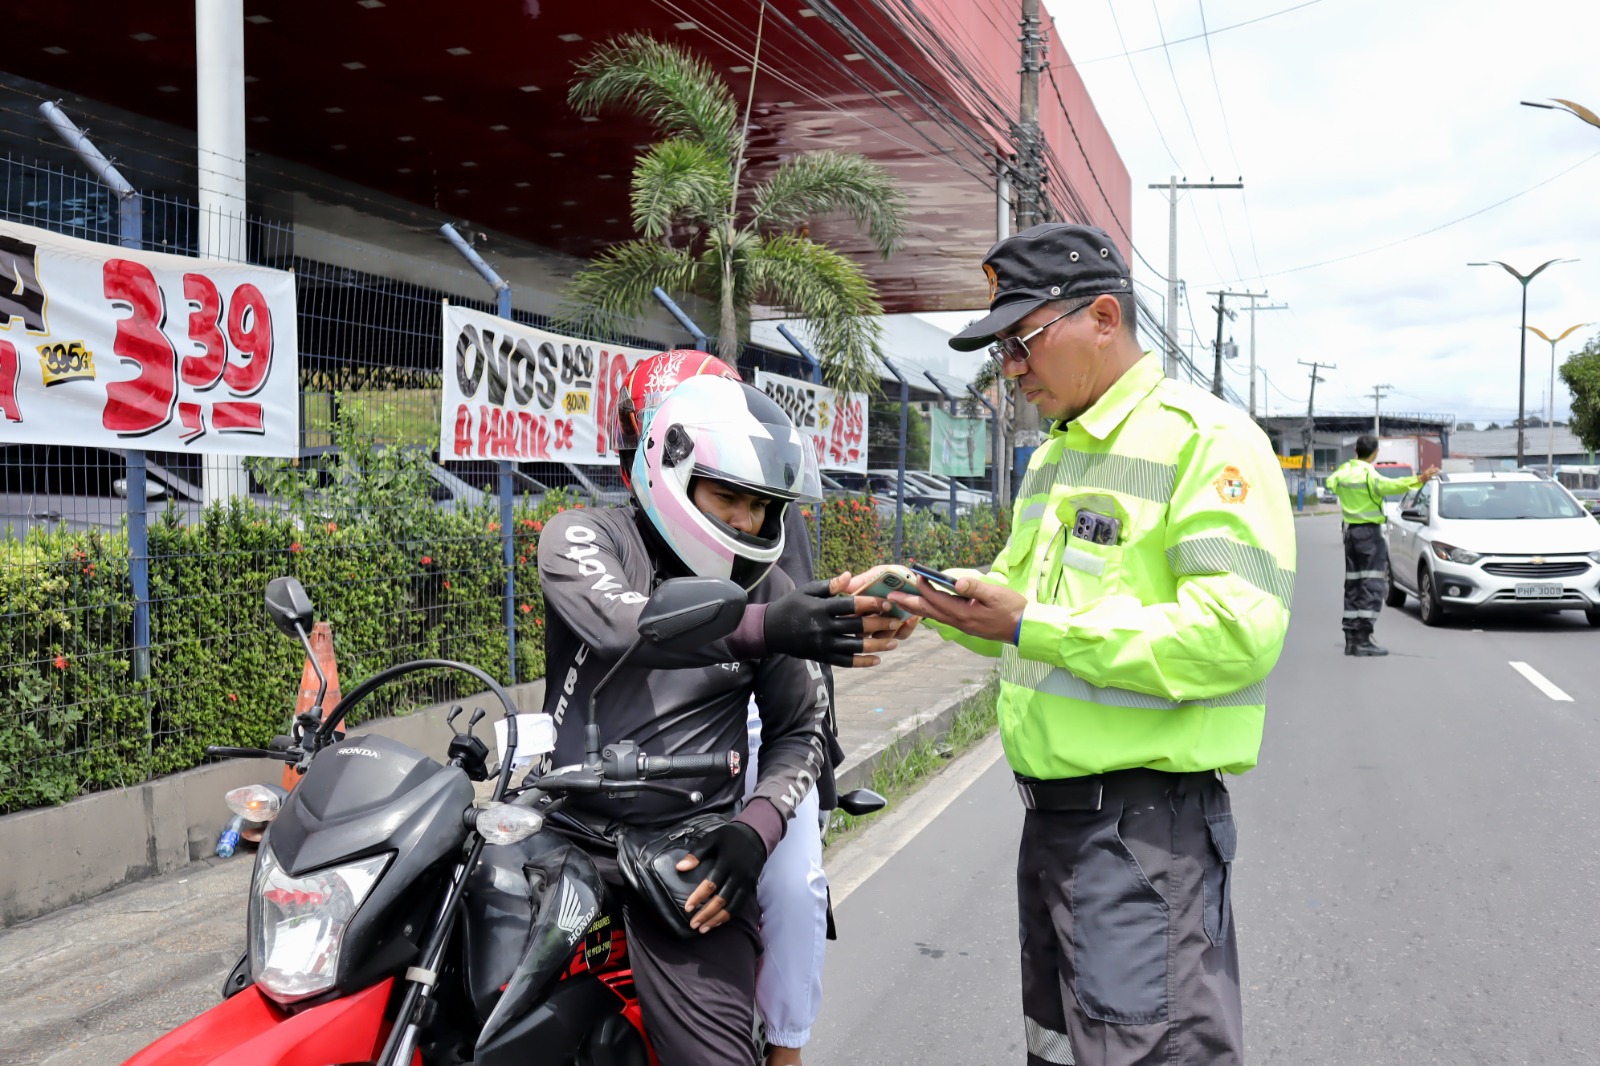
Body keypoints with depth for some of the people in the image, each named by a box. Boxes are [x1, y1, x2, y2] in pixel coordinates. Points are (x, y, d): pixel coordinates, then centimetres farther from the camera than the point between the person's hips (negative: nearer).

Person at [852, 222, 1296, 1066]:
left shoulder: (1204, 438, -14)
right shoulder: (1054, 457, 16)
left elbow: (1238, 632, -25)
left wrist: (1034, 626, -23)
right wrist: (922, 592, 3)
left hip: (1146, 825, -9)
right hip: (1051, 810, 9)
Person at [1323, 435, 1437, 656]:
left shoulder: (1343, 472, 8)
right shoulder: (1369, 474, -15)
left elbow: (1331, 483, 30)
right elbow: (1389, 485, -34)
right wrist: (1418, 480, -45)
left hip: (1350, 530, 8)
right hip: (1369, 532, -8)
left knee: (1353, 584, 11)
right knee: (1372, 586, -7)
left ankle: (1351, 639, 11)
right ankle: (1363, 639, -13)